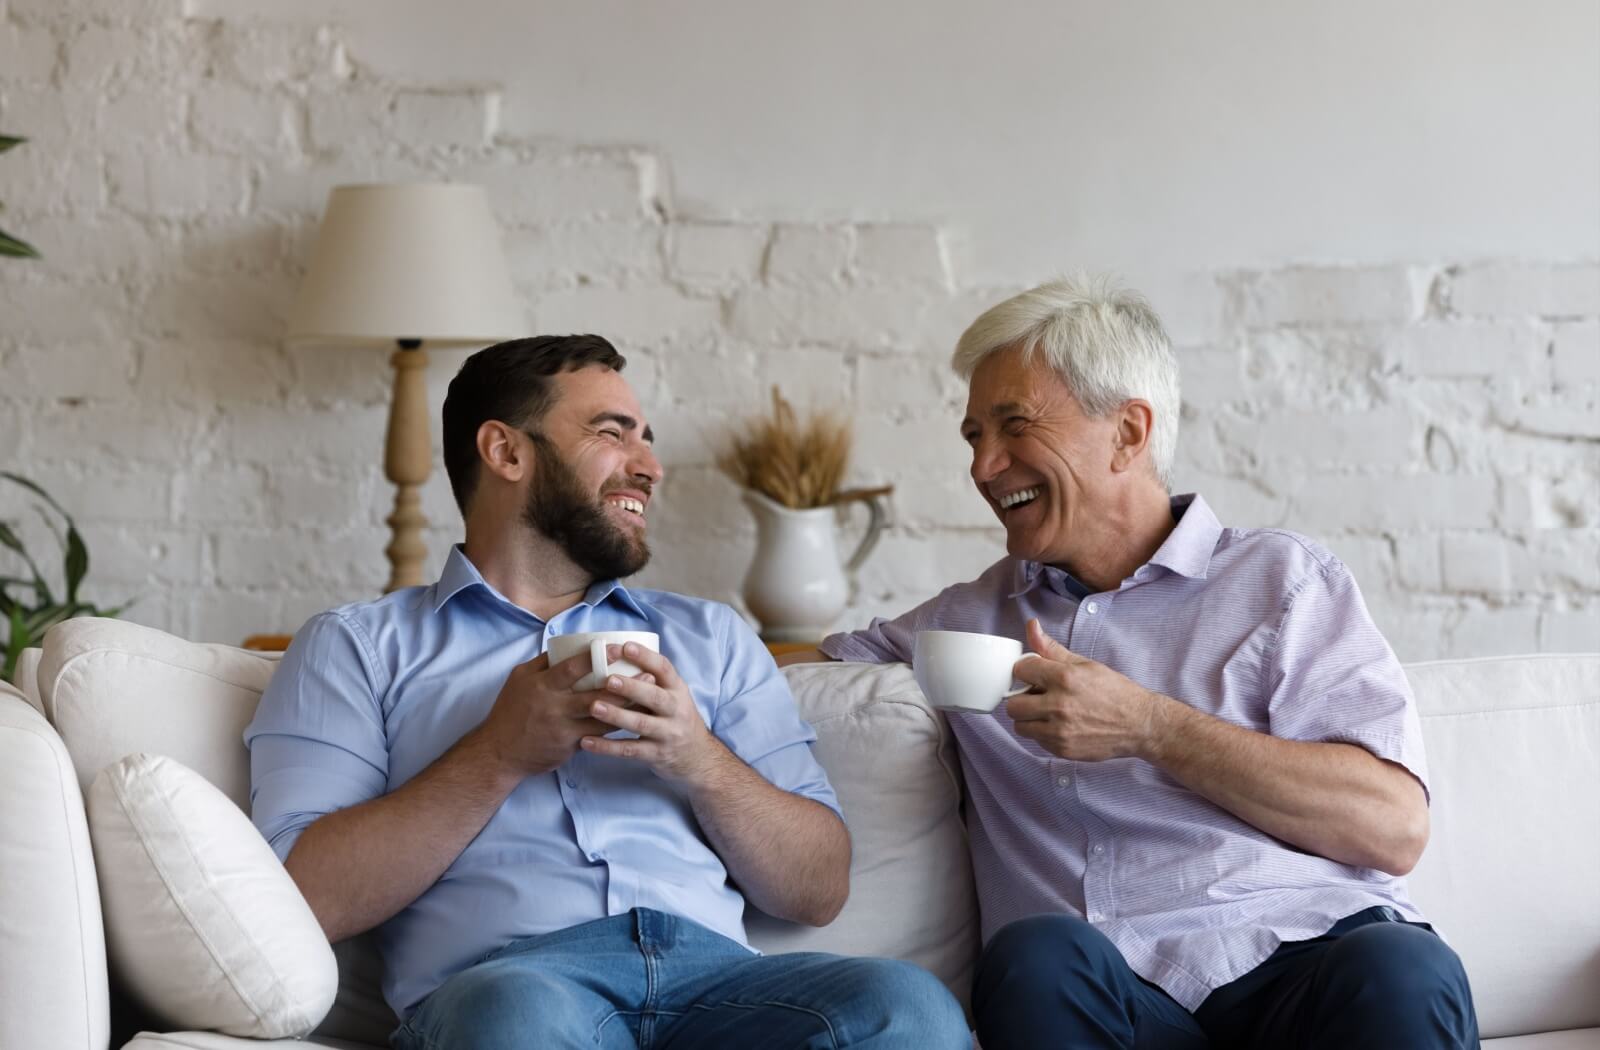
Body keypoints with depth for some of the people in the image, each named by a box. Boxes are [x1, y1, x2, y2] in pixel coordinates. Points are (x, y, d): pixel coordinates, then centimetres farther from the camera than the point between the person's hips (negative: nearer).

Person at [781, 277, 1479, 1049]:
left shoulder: (1282, 579, 11)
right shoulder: (974, 616, 24)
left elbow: (1394, 827, -2)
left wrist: (1147, 727, -7)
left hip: (1301, 963, -2)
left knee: (1398, 968, -36)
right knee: (1038, 956, -33)